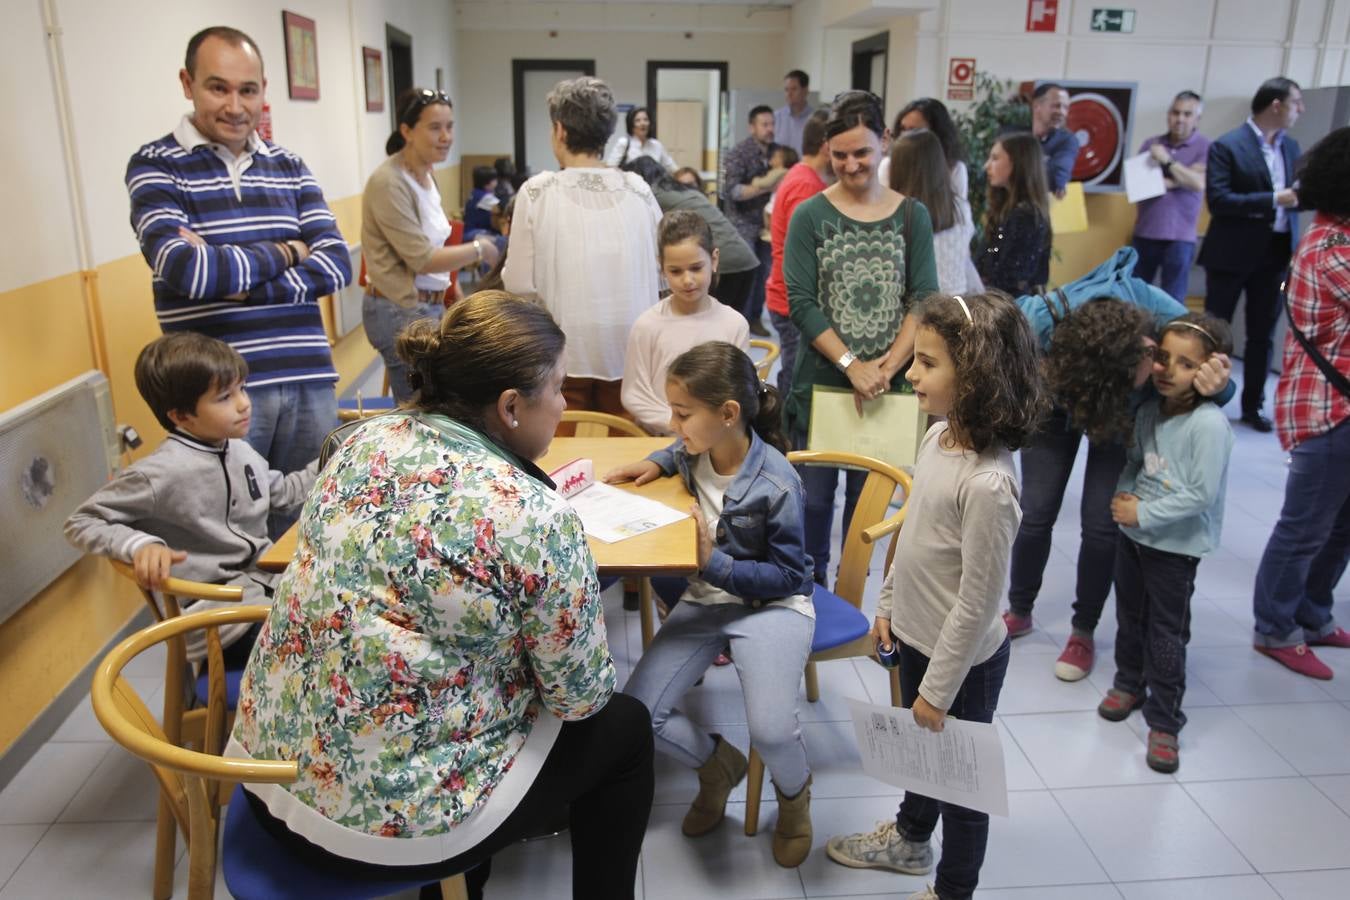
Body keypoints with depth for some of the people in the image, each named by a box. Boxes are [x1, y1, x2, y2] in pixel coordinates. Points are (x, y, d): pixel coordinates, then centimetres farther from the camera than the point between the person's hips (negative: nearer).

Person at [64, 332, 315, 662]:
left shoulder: (240, 451, 6)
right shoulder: (159, 473, -18)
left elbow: (282, 493, 24)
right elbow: (81, 523, -9)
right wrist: (139, 545, -26)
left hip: (268, 577, 8)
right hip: (214, 607, -8)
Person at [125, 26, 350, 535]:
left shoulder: (289, 167, 11)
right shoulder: (156, 167, -1)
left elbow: (336, 265, 0)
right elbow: (186, 272, -17)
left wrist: (236, 280, -12)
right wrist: (286, 252, -5)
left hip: (308, 380, 4)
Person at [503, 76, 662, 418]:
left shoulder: (537, 192, -7)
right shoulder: (639, 190, 0)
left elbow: (518, 284, -6)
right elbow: (662, 270, 6)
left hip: (565, 352, -2)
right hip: (629, 349, 2)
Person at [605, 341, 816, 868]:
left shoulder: (776, 484, -22)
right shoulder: (694, 453, -5)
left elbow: (787, 575, -14)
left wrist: (714, 562, -24)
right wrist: (655, 463, 2)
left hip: (770, 604, -5)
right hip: (705, 599, 6)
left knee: (771, 731, -27)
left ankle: (794, 793, 14)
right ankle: (717, 763, 22)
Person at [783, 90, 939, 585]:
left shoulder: (912, 215, 4)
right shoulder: (810, 216, -1)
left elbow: (924, 301, -1)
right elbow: (801, 302, -8)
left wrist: (886, 367, -14)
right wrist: (853, 365, -16)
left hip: (886, 385, 2)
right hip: (821, 381, -1)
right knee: (815, 493, 7)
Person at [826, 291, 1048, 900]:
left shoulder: (987, 485, -32)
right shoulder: (937, 437, -7)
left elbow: (977, 602, -25)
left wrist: (939, 688, -16)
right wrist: (888, 606, 13)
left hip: (963, 658, -8)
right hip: (916, 637, 8)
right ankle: (910, 838, 55)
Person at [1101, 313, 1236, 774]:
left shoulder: (1209, 424, -23)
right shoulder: (1149, 411, -2)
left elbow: (1201, 494, -23)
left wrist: (1143, 513, -21)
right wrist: (1123, 495, -8)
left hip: (1176, 546, -6)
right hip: (1133, 534, 6)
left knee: (1166, 633, 3)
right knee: (1130, 617, 22)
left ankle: (1164, 722, 18)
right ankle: (1129, 683, 44)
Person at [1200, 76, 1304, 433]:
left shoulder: (1290, 146, 10)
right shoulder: (1226, 146, -9)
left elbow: (1293, 195, 13)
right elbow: (1218, 201, -18)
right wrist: (1273, 200, -22)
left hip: (1275, 254, 6)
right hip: (1232, 254, -6)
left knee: (1262, 335, 11)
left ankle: (1252, 406, 21)